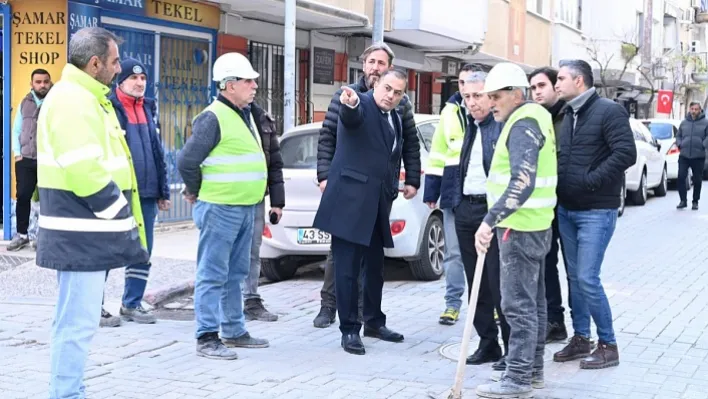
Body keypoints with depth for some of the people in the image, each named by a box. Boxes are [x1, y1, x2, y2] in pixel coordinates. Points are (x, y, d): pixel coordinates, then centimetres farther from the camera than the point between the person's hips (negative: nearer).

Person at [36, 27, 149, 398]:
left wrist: (119, 215, 13)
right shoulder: (72, 100, -16)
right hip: (82, 233, -11)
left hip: (86, 231, 11)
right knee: (78, 322, -8)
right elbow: (85, 172, -25)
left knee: (76, 320, 17)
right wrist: (118, 212, -14)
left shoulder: (83, 97, 18)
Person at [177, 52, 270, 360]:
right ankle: (207, 338, 0)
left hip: (245, 208, 9)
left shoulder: (244, 116, 15)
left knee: (236, 274, 17)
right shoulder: (213, 118, -15)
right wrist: (197, 193, -4)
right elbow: (187, 161, -18)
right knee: (213, 275, -4)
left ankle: (234, 331, 27)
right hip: (220, 208, -9)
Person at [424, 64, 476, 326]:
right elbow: (438, 152, 10)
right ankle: (453, 304, 14)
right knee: (453, 252, 7)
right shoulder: (450, 111, 8)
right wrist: (431, 191, 7)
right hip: (454, 191, 3)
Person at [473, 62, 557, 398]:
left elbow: (522, 183, -28)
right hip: (534, 224, 11)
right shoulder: (534, 116, 15)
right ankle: (533, 370, 24)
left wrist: (491, 220, -32)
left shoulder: (523, 124, -16)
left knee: (519, 304, -8)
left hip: (520, 227, -11)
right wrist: (496, 219, 20)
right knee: (533, 300, 16)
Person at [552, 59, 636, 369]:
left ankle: (608, 345, 2)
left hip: (596, 211, -8)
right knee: (574, 277, 11)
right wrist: (559, 186, 5)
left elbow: (626, 153, -21)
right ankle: (580, 338, 21)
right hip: (566, 210, 8)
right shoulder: (567, 115, 12)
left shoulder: (609, 111, -11)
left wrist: (592, 180, -19)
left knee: (587, 278, -10)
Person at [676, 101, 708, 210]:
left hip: (698, 156, -2)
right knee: (681, 177, -8)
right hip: (684, 156, 2)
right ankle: (683, 200, 1)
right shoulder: (684, 123, 11)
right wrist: (679, 144, 4)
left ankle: (695, 202, 18)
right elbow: (678, 136, 20)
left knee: (697, 180, 5)